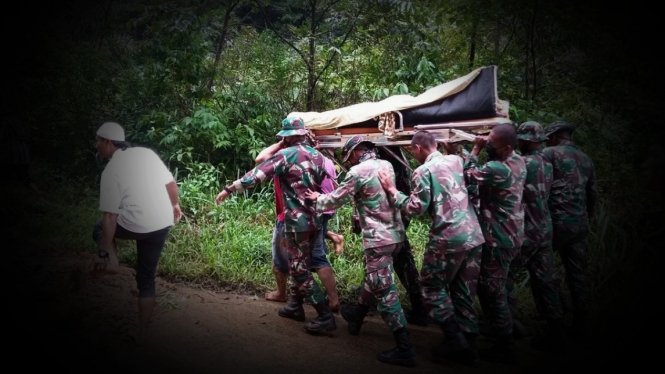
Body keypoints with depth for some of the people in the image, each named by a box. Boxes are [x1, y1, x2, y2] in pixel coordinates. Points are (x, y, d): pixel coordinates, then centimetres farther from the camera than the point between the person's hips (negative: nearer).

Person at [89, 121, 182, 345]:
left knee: (101, 228, 28)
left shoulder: (111, 171, -10)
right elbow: (171, 184, 10)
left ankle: (111, 262, 6)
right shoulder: (146, 153, 5)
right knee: (146, 278, 18)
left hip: (137, 226, -5)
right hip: (164, 224, 6)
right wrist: (174, 205, 29)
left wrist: (104, 254, -8)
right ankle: (142, 332, 21)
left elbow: (110, 217, -13)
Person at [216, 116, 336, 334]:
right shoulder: (317, 155, 9)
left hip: (297, 221, -8)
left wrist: (230, 189, -7)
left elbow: (256, 174, -14)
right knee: (300, 265, 20)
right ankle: (295, 306, 31)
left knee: (300, 270, -1)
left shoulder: (286, 155, -11)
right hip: (315, 219, 8)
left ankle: (325, 316, -3)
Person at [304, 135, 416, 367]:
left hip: (378, 238, -9)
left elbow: (336, 200, -2)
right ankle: (357, 316, 46)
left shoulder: (358, 172, -12)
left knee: (384, 290, -5)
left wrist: (317, 199, 21)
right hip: (395, 233, 9)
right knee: (373, 279, 25)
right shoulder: (387, 165, 11)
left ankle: (404, 349, -5)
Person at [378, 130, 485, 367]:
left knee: (432, 286, 10)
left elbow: (416, 208, -10)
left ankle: (454, 338, 5)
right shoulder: (456, 161, 12)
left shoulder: (424, 171, -8)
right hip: (473, 235, 7)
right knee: (465, 292, 13)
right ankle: (468, 346, 16)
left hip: (448, 238, -7)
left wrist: (392, 191, -1)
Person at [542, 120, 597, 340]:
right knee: (577, 274, 9)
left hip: (556, 221, -6)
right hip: (580, 224, 6)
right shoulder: (586, 159, 18)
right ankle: (580, 325, 13)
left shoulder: (550, 153, -1)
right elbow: (592, 194, 22)